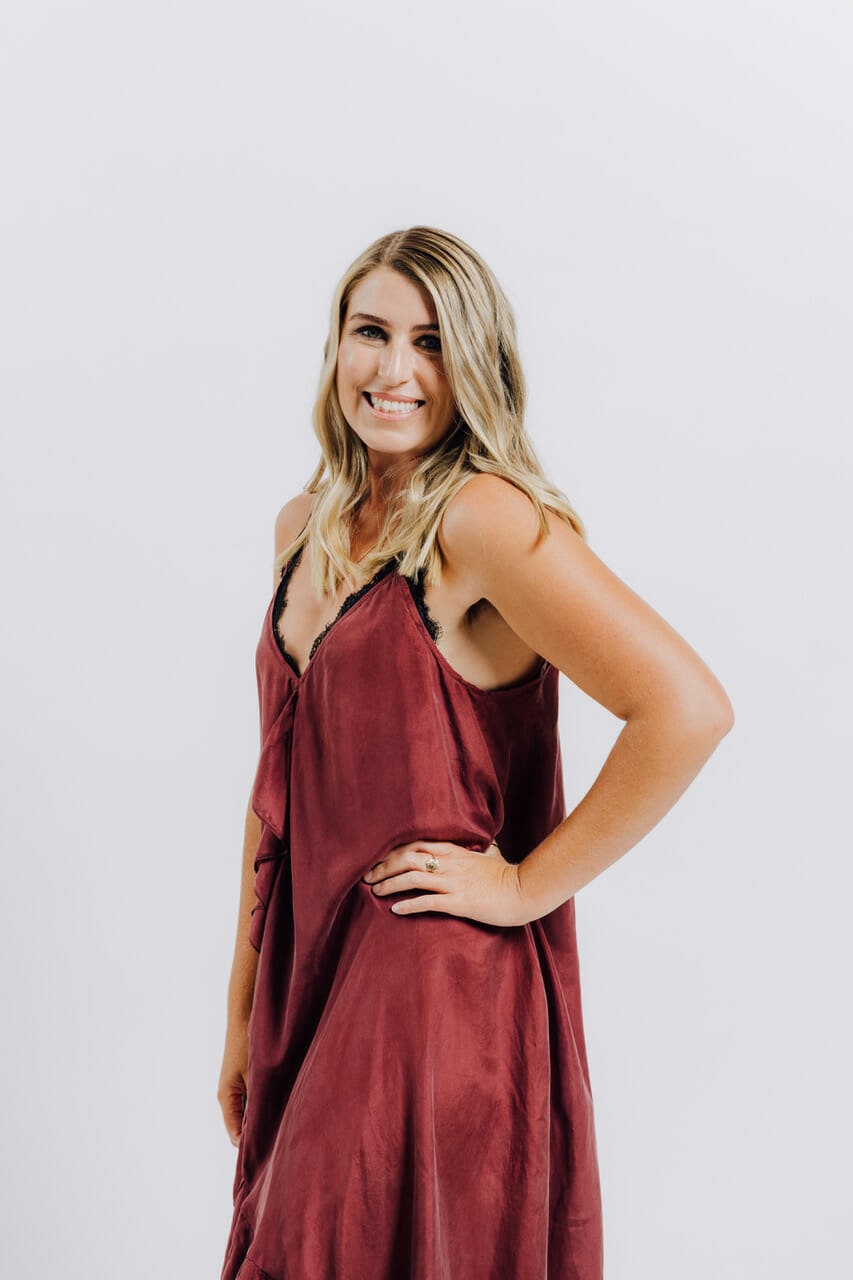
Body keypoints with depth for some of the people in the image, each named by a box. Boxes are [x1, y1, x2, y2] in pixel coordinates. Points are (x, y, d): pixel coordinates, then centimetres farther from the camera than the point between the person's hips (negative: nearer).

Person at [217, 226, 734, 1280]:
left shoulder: (485, 519, -16)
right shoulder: (305, 529, 8)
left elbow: (688, 710, -25)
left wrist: (528, 887, -16)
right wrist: (243, 1010, 14)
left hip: (439, 992, -7)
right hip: (312, 987, 7)